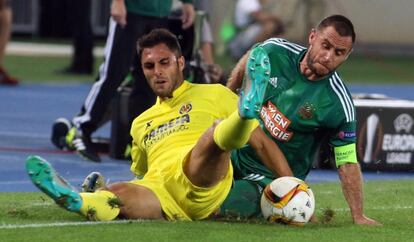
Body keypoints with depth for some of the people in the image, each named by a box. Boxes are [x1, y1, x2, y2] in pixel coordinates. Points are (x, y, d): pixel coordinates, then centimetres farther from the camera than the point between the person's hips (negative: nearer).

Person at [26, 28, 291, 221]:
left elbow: (262, 141, 17)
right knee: (117, 193, -32)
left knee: (217, 132, -34)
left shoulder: (214, 95, 21)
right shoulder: (141, 124, 35)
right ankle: (75, 200, -63)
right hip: (157, 190, 3)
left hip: (202, 183, -3)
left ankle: (245, 111, -66)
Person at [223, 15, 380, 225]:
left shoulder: (338, 105, -25)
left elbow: (347, 163, -18)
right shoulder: (274, 51, -15)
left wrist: (358, 217, -20)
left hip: (268, 177, -4)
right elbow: (244, 67, 10)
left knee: (222, 210, -25)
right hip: (236, 152, 4)